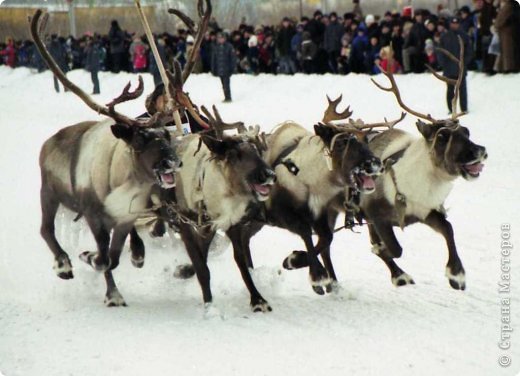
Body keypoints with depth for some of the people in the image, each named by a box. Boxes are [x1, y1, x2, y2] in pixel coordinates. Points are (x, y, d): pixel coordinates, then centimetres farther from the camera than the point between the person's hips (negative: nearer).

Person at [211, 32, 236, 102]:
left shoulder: (229, 46, -3)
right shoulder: (215, 47, 8)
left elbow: (233, 57, -3)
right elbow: (213, 59, 11)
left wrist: (232, 68, -8)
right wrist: (213, 69, 7)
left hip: (227, 69, -4)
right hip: (219, 69, 4)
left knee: (226, 84, -11)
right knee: (224, 84, 8)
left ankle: (228, 97, -8)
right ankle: (227, 97, 13)